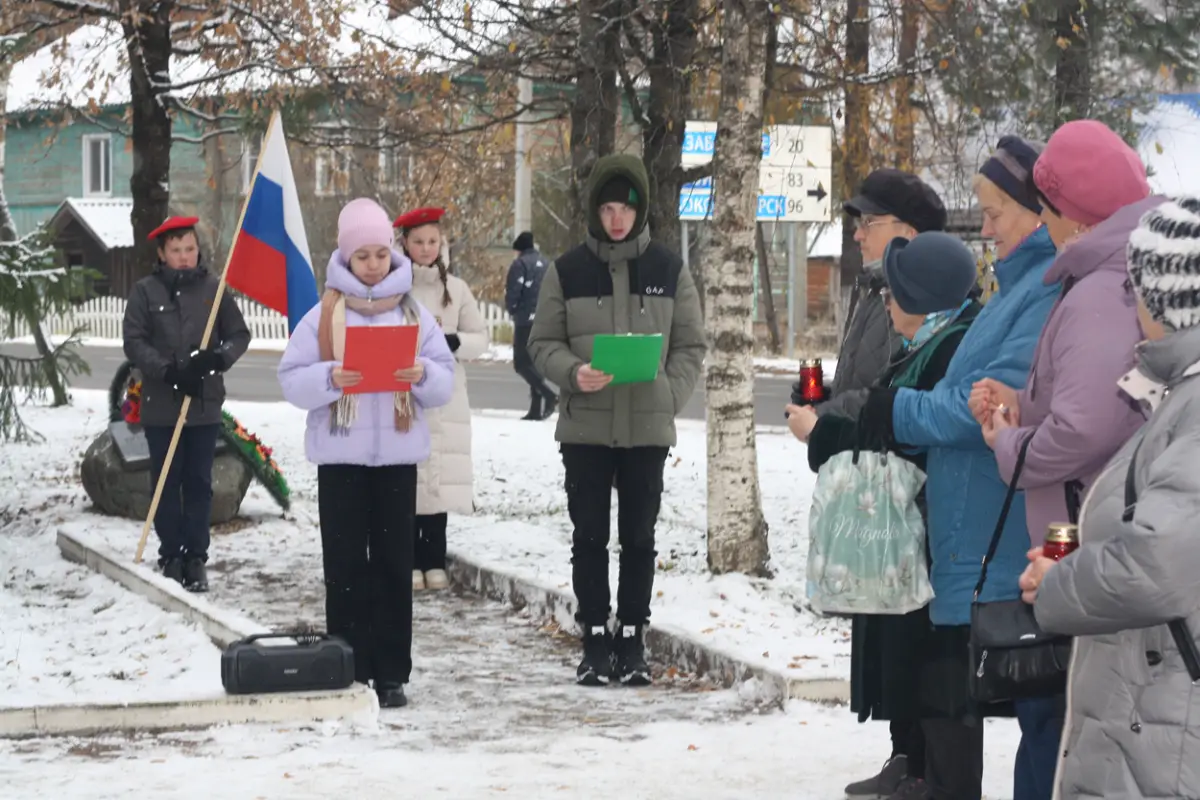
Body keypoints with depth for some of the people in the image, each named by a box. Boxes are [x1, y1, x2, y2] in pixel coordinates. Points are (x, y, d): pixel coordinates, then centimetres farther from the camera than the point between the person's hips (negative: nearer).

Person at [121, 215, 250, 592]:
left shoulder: (213, 288, 3)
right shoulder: (145, 291, -1)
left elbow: (239, 334, 6)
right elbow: (134, 342, -5)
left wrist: (219, 357, -15)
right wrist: (169, 370, -18)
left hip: (205, 405, 1)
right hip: (161, 405, -1)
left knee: (199, 483, 3)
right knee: (166, 483, 5)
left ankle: (196, 557, 9)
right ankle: (170, 555, 13)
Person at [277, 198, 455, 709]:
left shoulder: (413, 313, 7)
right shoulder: (324, 314, 2)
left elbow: (446, 384, 6)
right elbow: (291, 380, -2)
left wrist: (424, 375, -15)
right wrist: (329, 378, -20)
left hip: (398, 455, 1)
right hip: (340, 455, -1)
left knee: (394, 565, 3)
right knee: (345, 566, 1)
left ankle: (391, 674, 9)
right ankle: (347, 672, 8)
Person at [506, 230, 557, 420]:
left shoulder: (520, 264, -8)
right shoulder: (545, 264, 13)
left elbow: (512, 293, -12)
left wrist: (512, 310, 6)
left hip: (526, 321, -7)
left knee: (521, 363, -5)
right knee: (535, 363, 12)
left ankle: (548, 395, -24)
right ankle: (536, 408, 8)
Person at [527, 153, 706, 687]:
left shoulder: (669, 271, 3)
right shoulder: (567, 271, 1)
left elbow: (690, 347, 8)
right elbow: (542, 343, 4)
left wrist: (668, 397, -6)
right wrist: (573, 373, -15)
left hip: (648, 428, 0)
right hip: (585, 427, 0)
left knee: (639, 539, 6)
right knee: (589, 538, 4)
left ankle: (632, 641, 14)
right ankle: (595, 640, 12)